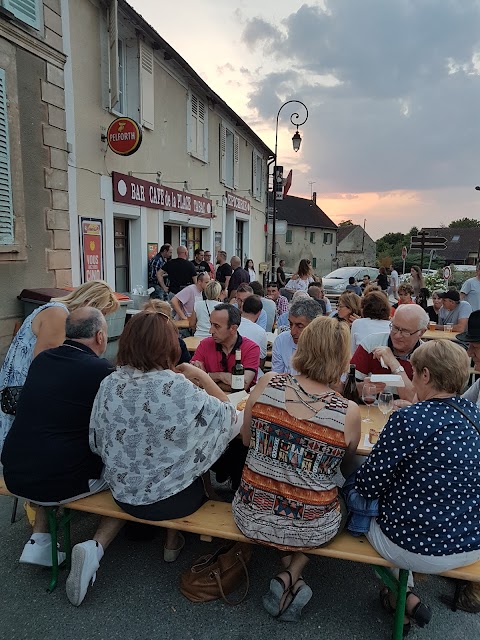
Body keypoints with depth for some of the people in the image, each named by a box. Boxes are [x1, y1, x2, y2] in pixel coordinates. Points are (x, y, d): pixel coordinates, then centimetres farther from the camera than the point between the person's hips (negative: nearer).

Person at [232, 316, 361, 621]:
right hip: (311, 528, -1)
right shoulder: (349, 412, -20)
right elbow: (347, 470, 1)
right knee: (346, 501, 32)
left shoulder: (267, 384, -17)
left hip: (252, 517, 2)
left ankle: (288, 577, 20)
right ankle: (295, 571, 16)